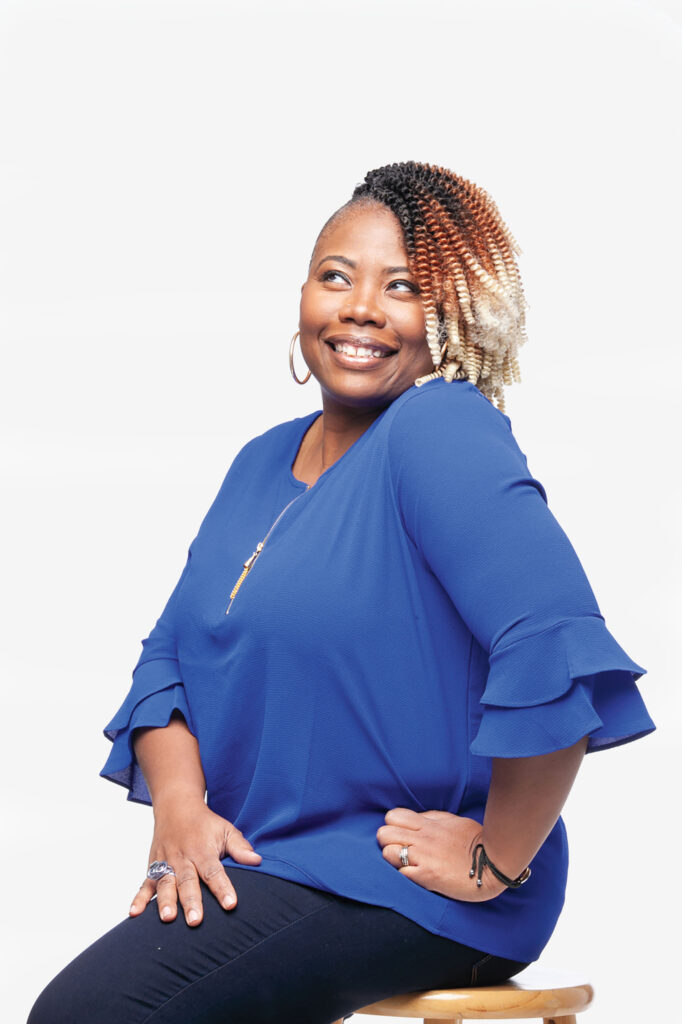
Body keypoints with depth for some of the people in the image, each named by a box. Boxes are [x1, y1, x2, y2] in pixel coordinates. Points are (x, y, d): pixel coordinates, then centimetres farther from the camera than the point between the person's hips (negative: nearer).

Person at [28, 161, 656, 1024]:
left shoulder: (442, 435, -15)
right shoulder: (264, 462, 13)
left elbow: (555, 652, -27)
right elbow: (172, 653, 14)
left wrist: (498, 860, -20)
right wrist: (178, 807, -4)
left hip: (408, 889, -7)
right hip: (258, 869, 8)